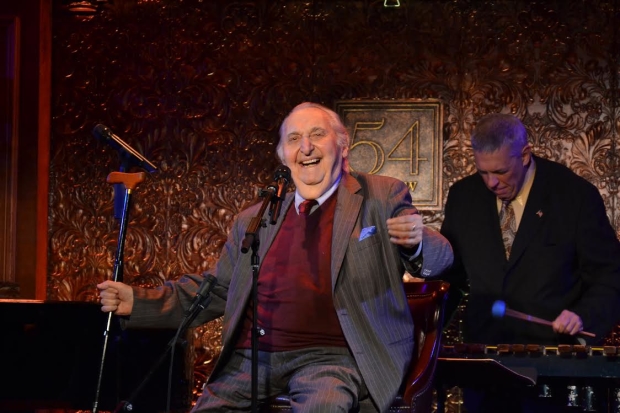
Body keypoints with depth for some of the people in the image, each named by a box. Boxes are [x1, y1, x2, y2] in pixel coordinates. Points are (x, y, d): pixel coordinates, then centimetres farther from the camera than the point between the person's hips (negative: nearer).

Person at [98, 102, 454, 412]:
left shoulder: (382, 198, 7)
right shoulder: (254, 220, 17)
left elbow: (439, 258, 2)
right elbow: (217, 292, 22)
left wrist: (417, 243, -23)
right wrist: (137, 302, 9)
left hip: (330, 356, -4)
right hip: (254, 355, 4)